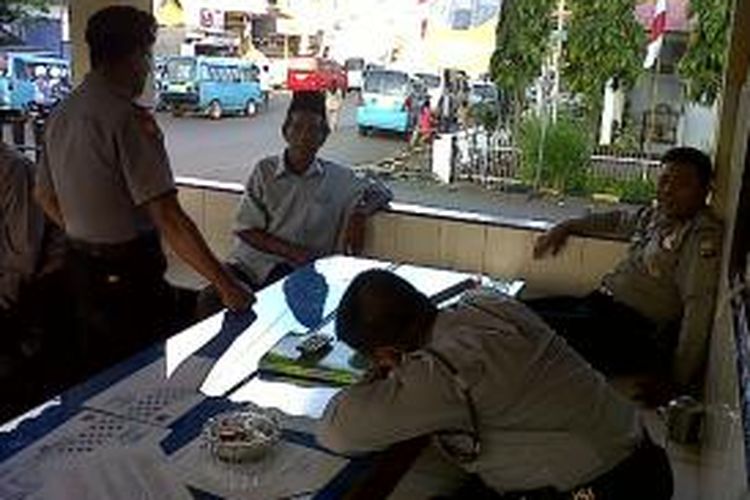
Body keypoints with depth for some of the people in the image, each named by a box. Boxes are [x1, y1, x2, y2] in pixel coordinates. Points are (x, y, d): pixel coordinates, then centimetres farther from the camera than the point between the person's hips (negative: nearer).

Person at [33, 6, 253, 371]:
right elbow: (168, 218, -26)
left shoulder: (60, 115, 5)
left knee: (98, 379, 21)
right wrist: (226, 285, -23)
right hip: (128, 274, -8)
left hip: (81, 269, 9)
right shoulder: (129, 119, -21)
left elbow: (45, 196, 17)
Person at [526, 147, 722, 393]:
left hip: (632, 330, -9)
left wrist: (680, 382, -24)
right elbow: (619, 220, 33)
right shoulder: (656, 215, 12)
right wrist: (566, 227, 24)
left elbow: (698, 308, -21)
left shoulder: (703, 236, -15)